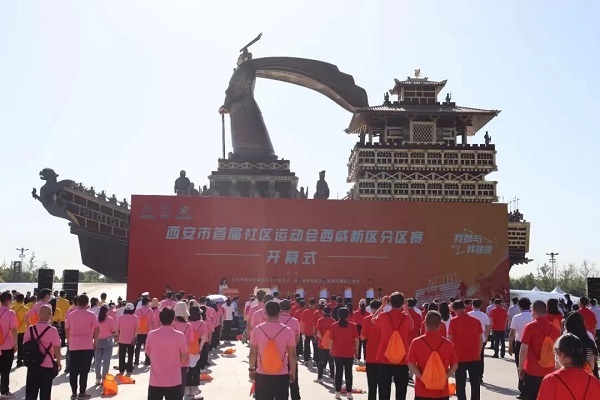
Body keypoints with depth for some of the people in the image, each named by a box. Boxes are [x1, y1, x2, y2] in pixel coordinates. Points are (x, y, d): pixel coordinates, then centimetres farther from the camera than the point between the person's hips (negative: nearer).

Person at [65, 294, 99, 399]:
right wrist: (95, 341, 4)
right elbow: (96, 330, -9)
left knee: (73, 370, 9)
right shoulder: (91, 315, -5)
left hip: (73, 346, 3)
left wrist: (68, 341, 24)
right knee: (84, 371, 3)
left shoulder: (71, 315, 5)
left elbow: (67, 330, 12)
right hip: (87, 346, -3)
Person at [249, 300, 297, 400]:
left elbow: (253, 352, -1)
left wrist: (251, 369, 12)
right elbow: (292, 354, -3)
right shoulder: (287, 331, -9)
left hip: (262, 375, 1)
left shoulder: (257, 329, -7)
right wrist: (293, 372, 9)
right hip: (281, 375, -1)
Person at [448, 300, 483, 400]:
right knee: (475, 384, 11)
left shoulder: (454, 321, -7)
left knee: (460, 385, 6)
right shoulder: (476, 320, 4)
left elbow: (450, 339, -6)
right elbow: (480, 340, 6)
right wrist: (478, 353, 16)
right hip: (475, 357, 3)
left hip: (460, 357, -3)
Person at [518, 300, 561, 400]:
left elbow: (523, 350, -12)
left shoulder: (530, 327, -11)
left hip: (532, 371, -4)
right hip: (549, 371, 4)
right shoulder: (555, 328, 2)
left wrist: (521, 368, -3)